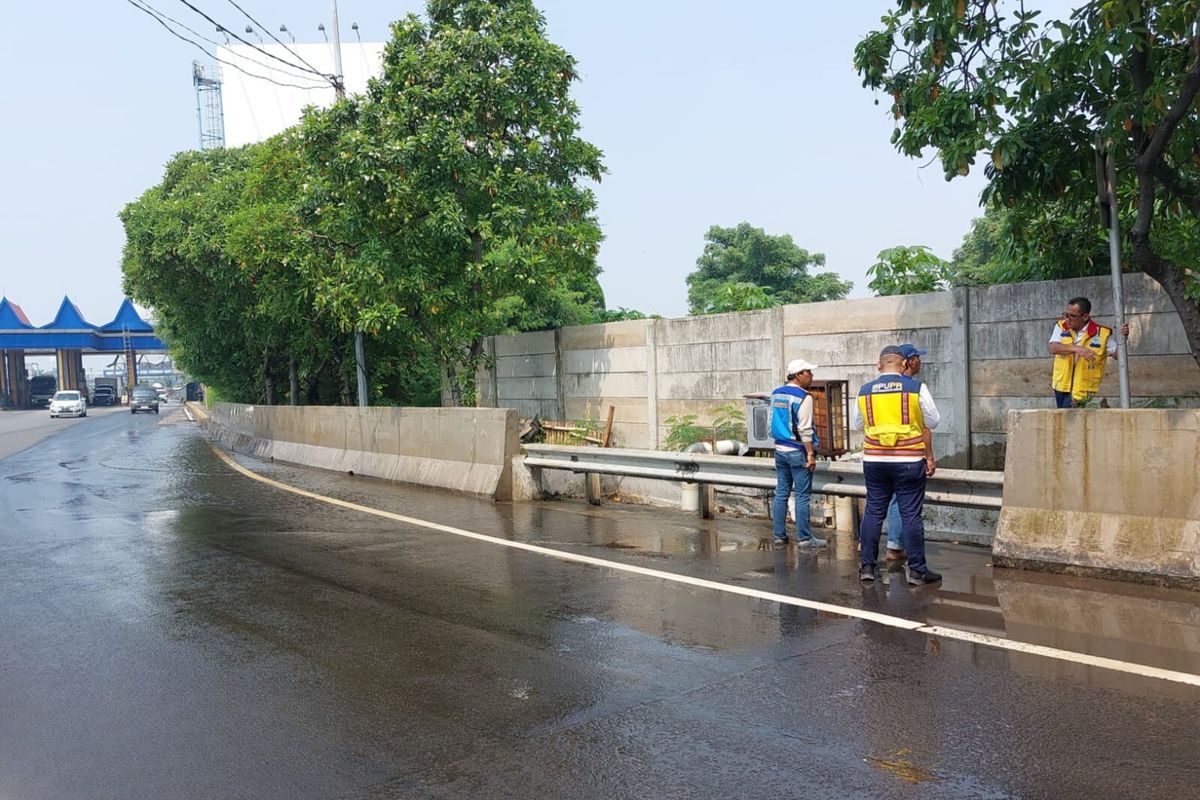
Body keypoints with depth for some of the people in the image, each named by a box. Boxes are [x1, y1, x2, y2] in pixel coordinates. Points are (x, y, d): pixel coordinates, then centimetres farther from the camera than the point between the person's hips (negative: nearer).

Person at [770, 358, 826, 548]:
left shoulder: (775, 395, 9)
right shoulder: (803, 397, -14)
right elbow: (804, 429, -17)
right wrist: (811, 454, -14)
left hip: (780, 450, 7)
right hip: (798, 452, -7)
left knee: (781, 493, 11)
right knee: (802, 496, -1)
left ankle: (779, 535, 15)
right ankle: (804, 538, 2)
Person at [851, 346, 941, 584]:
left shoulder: (864, 391, 2)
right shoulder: (917, 388, -6)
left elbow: (856, 423, 14)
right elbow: (932, 422, 3)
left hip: (874, 459, 3)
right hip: (909, 460, -3)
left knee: (873, 511, 10)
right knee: (911, 514, 2)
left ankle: (866, 566, 14)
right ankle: (917, 570, 9)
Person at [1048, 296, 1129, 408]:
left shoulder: (1102, 333, -9)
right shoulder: (1061, 326, -4)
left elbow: (1117, 354, -3)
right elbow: (1053, 348, -19)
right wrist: (1076, 348, -33)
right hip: (1061, 386, 3)